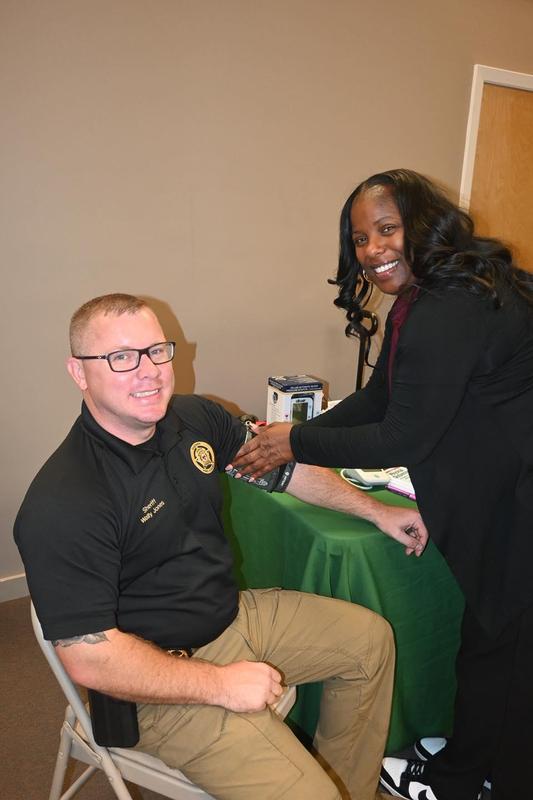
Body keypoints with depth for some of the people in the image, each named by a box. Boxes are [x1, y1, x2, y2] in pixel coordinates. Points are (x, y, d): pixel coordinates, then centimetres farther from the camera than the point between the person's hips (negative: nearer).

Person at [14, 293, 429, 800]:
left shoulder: (194, 418, -6)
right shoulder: (61, 506, -27)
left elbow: (281, 467, 8)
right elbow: (89, 659, -24)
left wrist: (377, 511, 12)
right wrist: (221, 684, -20)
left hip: (233, 612, 8)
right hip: (161, 685, -7)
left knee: (371, 638, 15)